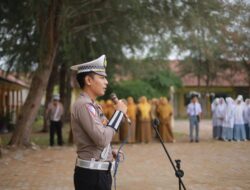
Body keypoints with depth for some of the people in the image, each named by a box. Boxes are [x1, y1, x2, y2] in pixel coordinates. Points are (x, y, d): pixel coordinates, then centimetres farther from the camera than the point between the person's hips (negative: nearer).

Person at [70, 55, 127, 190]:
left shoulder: (92, 105, 14)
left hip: (99, 172, 10)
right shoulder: (83, 105, -17)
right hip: (92, 174, -10)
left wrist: (110, 151, 6)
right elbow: (102, 139, -25)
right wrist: (119, 112, -16)